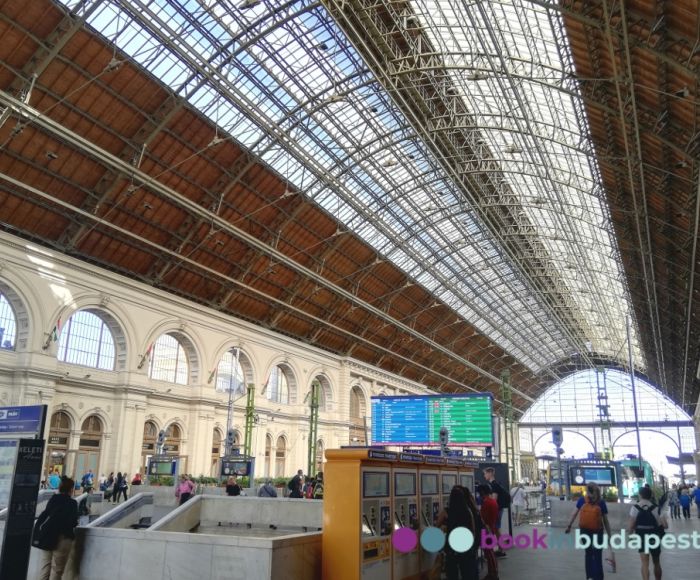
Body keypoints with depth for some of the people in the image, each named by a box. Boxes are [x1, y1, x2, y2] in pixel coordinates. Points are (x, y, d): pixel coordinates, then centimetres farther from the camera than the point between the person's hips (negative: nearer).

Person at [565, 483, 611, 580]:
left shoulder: (601, 503, -8)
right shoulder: (582, 500, -5)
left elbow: (605, 520, 0)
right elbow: (575, 513, 11)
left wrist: (609, 536, 2)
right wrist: (569, 526, 17)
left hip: (597, 531, -1)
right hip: (585, 531, 1)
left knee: (597, 555, 5)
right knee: (589, 553, 10)